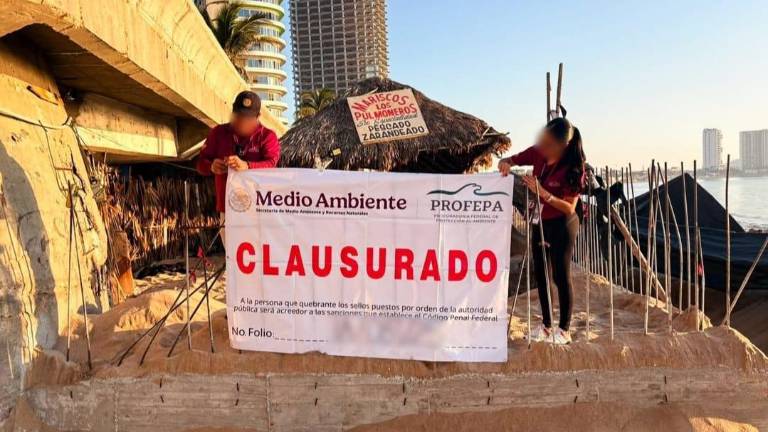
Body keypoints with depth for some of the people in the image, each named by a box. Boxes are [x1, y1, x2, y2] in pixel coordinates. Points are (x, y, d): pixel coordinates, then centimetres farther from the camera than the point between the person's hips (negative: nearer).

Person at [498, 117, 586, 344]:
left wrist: (543, 193, -34)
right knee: (540, 274, 11)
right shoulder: (538, 153, -9)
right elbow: (509, 160, 4)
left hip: (562, 225, -6)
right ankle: (546, 325, 25)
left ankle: (564, 330, 14)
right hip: (540, 222, 6)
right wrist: (505, 164, -20)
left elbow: (570, 208, -23)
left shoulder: (573, 167, -22)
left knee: (561, 275, -1)